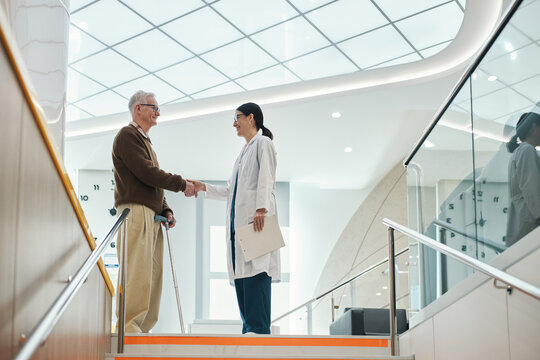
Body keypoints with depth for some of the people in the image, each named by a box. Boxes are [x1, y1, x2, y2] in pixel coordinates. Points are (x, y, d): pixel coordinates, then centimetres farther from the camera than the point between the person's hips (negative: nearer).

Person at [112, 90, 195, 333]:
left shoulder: (144, 140, 28)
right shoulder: (128, 135, -2)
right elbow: (146, 173, -13)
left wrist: (165, 210, 13)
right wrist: (182, 184, -5)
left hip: (152, 215, 9)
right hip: (136, 210, -9)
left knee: (153, 273, 4)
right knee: (138, 272, -15)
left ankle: (143, 327, 5)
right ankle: (128, 326, -16)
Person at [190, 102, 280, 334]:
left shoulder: (263, 143, 4)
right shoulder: (244, 151, 28)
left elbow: (265, 180, -11)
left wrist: (261, 209, -23)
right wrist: (204, 188, 19)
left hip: (256, 220, -9)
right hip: (238, 221, 9)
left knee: (256, 273, -17)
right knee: (241, 277, 3)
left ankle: (259, 328, -22)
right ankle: (249, 327, 3)